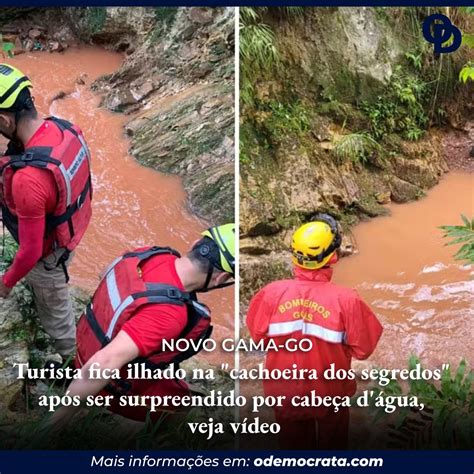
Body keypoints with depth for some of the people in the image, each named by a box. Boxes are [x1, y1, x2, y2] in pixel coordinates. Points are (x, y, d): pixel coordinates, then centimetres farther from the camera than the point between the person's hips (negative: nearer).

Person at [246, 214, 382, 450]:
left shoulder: (272, 292, -20)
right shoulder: (346, 299, -24)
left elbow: (258, 335, -4)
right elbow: (363, 349, -13)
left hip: (286, 391, 1)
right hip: (330, 394, -1)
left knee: (294, 445, 24)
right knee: (332, 443, 25)